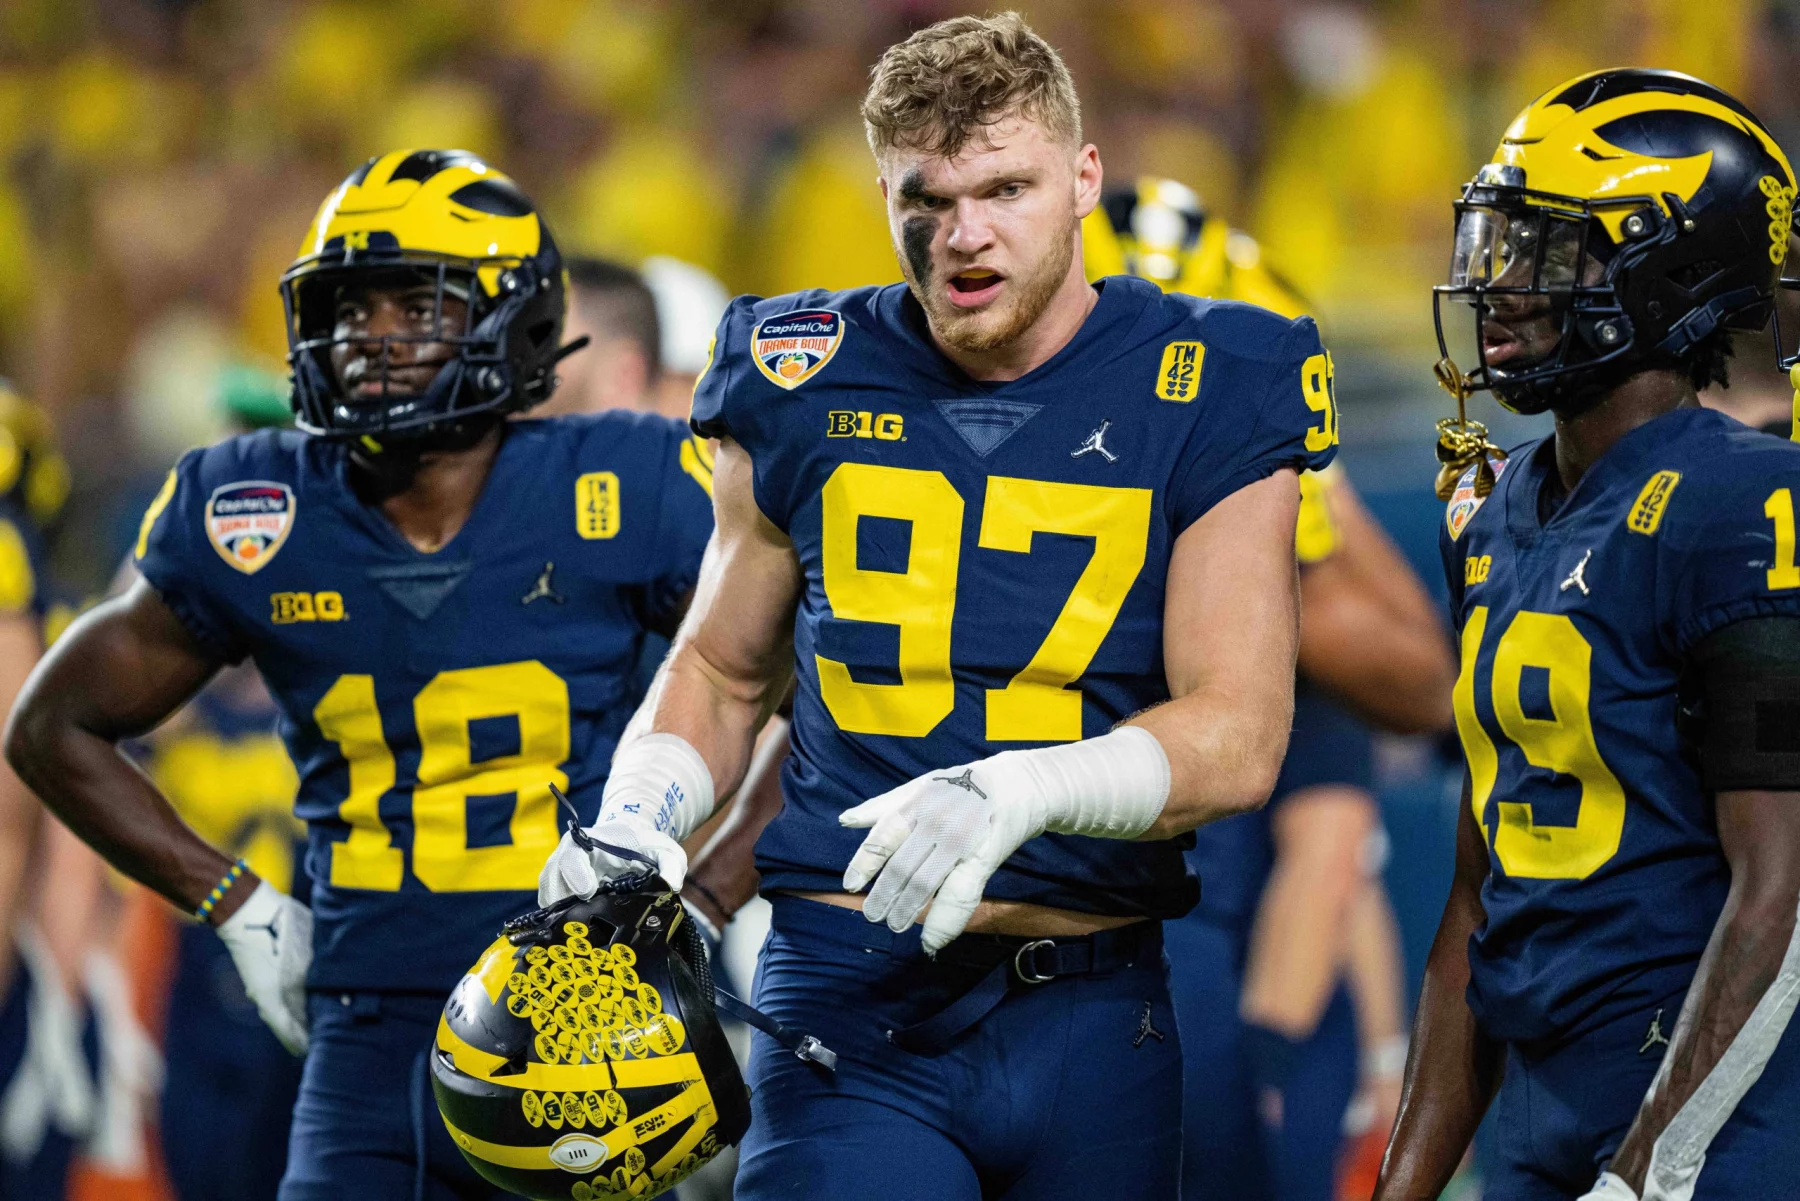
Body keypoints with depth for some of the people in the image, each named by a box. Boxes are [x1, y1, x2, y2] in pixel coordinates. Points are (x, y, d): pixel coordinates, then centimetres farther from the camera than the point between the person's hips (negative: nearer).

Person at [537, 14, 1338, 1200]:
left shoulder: (1200, 402, 0)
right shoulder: (808, 389, 6)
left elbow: (1240, 733, -9)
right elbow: (724, 671, 21)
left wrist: (1022, 793, -27)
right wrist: (634, 824, 0)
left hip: (1089, 1019, 0)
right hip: (851, 1016, 0)